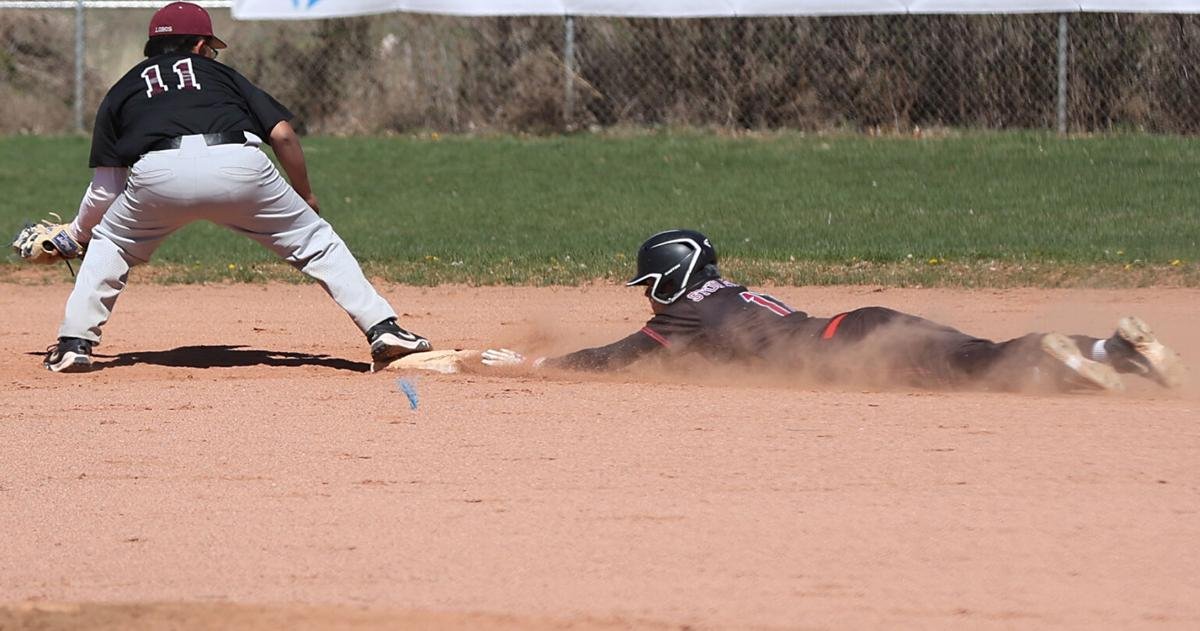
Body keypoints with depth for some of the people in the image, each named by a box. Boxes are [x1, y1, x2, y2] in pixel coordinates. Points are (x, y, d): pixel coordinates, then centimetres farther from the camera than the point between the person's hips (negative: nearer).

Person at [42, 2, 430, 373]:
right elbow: (282, 133, 18)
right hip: (239, 167, 0)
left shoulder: (122, 92, 30)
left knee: (108, 245, 29)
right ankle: (382, 329, 8)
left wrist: (77, 234, 43)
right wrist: (306, 196, 31)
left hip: (157, 175, 0)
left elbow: (105, 189, 25)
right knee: (315, 240, 18)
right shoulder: (220, 73, 31)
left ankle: (74, 343, 16)